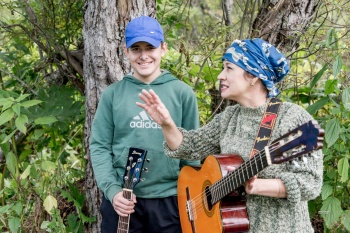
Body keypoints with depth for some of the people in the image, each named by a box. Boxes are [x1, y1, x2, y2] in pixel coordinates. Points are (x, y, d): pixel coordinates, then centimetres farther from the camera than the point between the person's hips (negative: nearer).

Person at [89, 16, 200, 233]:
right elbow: (99, 146, 2)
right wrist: (112, 190, -11)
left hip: (169, 200, 0)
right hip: (122, 200, 0)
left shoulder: (182, 92, 1)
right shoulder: (112, 94, 3)